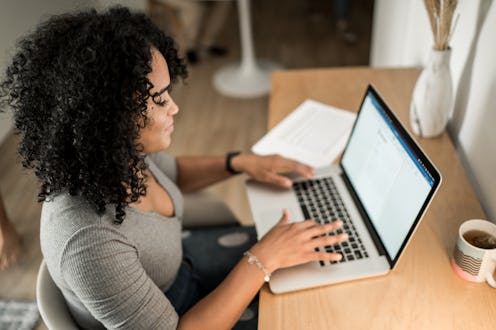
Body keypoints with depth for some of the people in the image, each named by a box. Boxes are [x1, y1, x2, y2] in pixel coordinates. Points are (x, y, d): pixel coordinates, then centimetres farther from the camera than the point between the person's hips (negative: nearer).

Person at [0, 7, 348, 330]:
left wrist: (240, 163, -7)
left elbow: (169, 171, 5)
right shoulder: (88, 239, -42)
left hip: (179, 264, 6)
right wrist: (262, 259, -30)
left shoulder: (117, 152, -19)